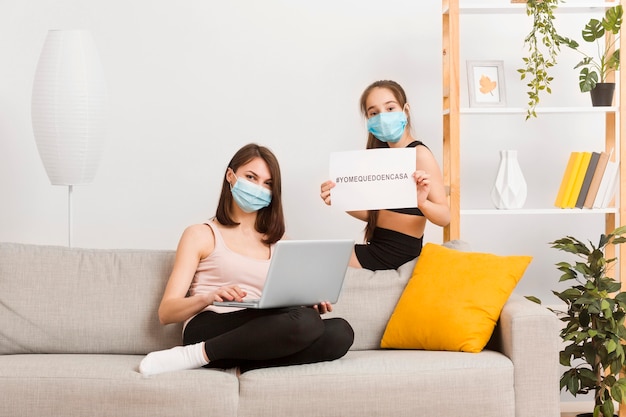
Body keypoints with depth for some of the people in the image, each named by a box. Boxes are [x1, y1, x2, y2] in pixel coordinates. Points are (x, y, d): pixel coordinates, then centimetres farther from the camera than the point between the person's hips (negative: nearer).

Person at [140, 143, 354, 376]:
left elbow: (291, 304, 20)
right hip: (209, 329, -5)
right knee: (305, 322, -33)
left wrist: (311, 304, -4)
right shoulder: (201, 235, 13)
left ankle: (243, 363, -25)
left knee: (341, 332, -25)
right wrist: (208, 298, -18)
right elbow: (166, 313, 3)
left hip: (261, 336, 5)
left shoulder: (278, 243, 27)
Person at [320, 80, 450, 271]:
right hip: (376, 247, 8)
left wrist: (422, 202, -37)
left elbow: (444, 217, -15)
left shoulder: (419, 154, -13)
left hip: (397, 253, -8)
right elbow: (375, 214, 10)